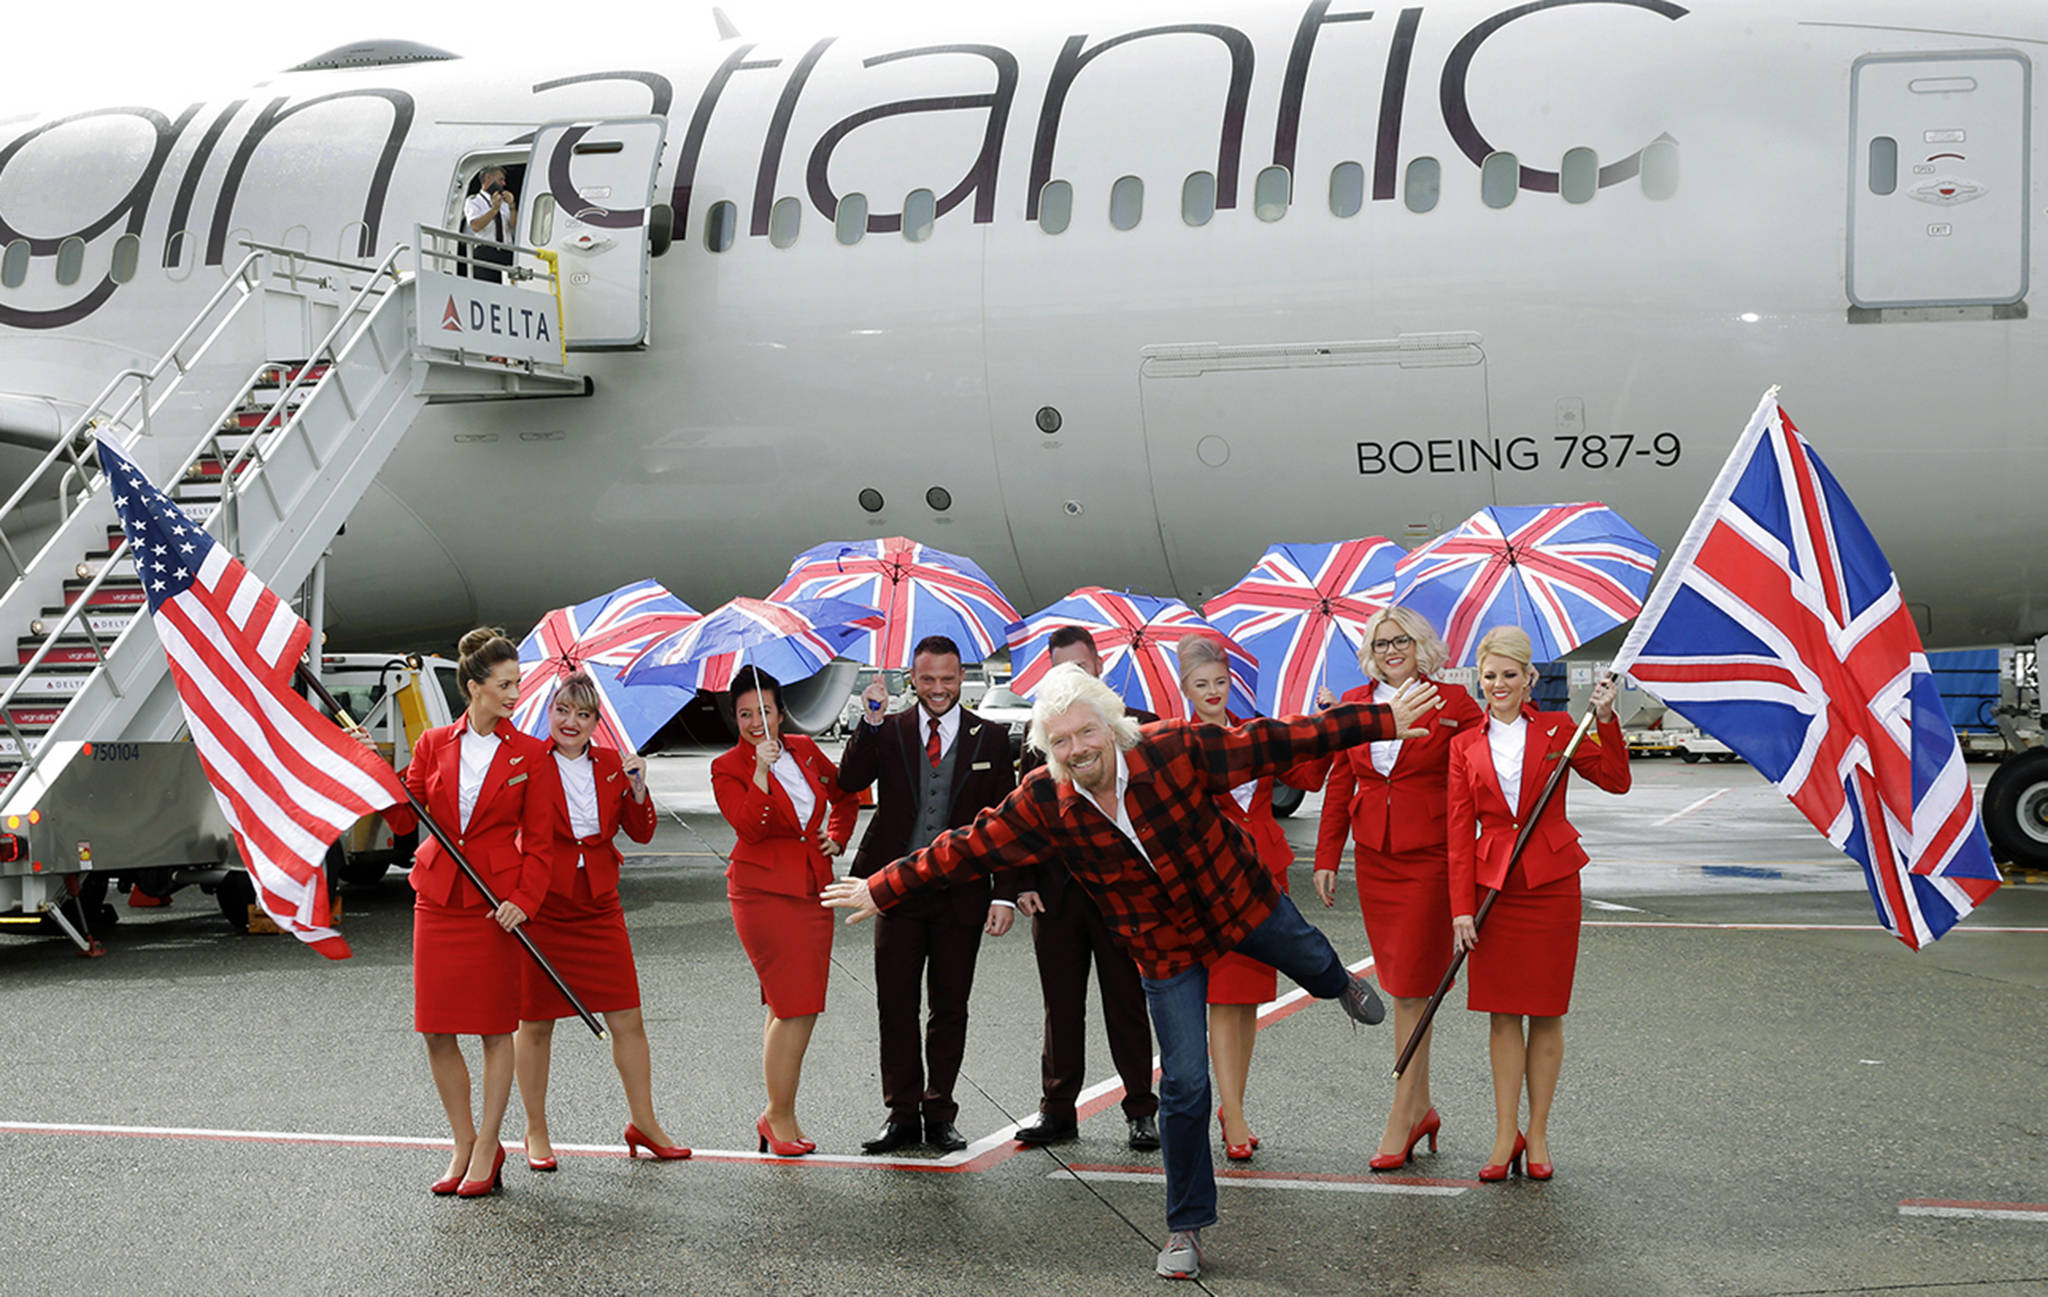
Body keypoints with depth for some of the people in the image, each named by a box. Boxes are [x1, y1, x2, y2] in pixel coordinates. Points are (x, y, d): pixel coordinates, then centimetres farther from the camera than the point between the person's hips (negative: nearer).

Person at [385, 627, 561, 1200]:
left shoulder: (529, 755, 0)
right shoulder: (433, 745, 6)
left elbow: (538, 840, 0)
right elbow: (405, 819, 3)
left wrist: (524, 899, -13)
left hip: (496, 900, -2)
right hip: (437, 895, 3)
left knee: (496, 1028, 2)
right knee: (436, 1029, 3)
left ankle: (486, 1151, 12)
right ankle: (464, 1145, 18)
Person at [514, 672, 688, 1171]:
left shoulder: (611, 765, 7)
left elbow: (641, 833, 7)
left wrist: (637, 788, -8)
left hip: (599, 906, 4)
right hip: (541, 908, -3)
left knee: (628, 1020, 3)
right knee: (535, 1023, 5)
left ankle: (643, 1123, 17)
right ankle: (536, 1133, 19)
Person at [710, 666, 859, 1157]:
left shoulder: (804, 750, 11)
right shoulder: (727, 768, -4)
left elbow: (844, 795, 28)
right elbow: (749, 827, -19)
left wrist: (837, 839, 14)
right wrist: (762, 770, -24)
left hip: (813, 888, 6)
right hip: (764, 892, -5)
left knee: (790, 1009, 8)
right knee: (797, 1007, -11)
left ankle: (777, 1116, 15)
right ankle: (779, 1116, 0)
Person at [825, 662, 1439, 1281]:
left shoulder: (1173, 751, -26)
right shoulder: (1043, 802, -20)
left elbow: (1274, 742, -20)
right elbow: (965, 849, -10)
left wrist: (1383, 720, -18)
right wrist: (881, 889, -7)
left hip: (1239, 899, 0)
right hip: (1165, 947, 0)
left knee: (1313, 964, 26)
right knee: (1183, 1085, -3)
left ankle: (1341, 983, 68)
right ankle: (1186, 1228, 15)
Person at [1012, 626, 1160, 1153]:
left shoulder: (1139, 726, 0)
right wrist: (1025, 882, 2)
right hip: (1056, 890, 3)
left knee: (1127, 1004, 4)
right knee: (1061, 1006, 9)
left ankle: (1141, 1110, 14)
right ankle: (1058, 1110, 17)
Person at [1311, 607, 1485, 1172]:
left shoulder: (1453, 704, -3)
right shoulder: (1353, 704, 9)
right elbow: (1339, 785, 12)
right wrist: (1327, 858, 10)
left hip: (1429, 859, -5)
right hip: (1374, 859, 5)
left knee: (1412, 989, -6)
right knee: (1399, 985, 10)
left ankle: (1400, 1118, -1)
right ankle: (1421, 1108, 21)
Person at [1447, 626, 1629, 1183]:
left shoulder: (1557, 729, 4)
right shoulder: (1466, 745, 6)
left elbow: (1616, 780, -2)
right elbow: (1460, 830, 3)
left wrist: (1605, 719, -13)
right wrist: (1461, 907, -3)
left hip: (1551, 882, -1)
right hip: (1492, 884, 1)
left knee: (1546, 1012, 4)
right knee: (1502, 1012, 3)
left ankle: (1537, 1135, 13)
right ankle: (1505, 1137, 9)